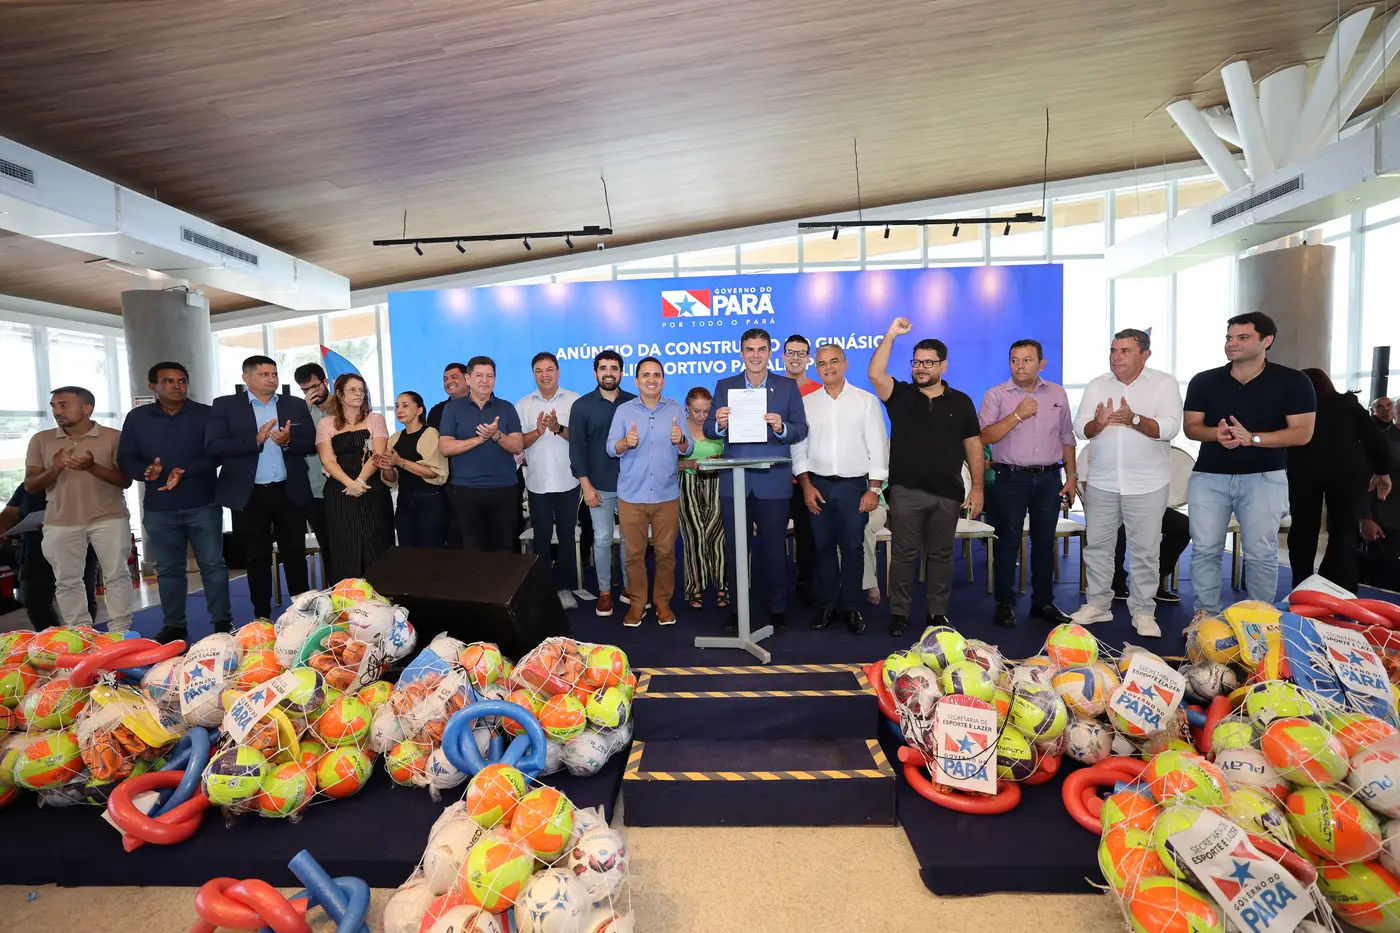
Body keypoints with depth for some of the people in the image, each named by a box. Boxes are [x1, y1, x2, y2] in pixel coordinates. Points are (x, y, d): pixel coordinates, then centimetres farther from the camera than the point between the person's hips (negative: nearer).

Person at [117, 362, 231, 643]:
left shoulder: (205, 414, 1)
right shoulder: (137, 417, 8)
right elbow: (125, 458, 6)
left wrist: (185, 472, -21)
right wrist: (145, 471, -16)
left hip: (202, 504, -2)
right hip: (158, 508, 3)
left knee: (212, 564, 1)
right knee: (168, 569, 10)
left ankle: (222, 621, 9)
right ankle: (173, 625, 21)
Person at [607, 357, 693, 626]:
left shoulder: (676, 410, 4)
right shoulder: (623, 411, 1)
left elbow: (688, 449, -1)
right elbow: (611, 448, -8)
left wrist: (680, 440, -23)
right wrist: (626, 442, -29)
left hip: (667, 495, 1)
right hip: (631, 496, -1)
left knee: (665, 552, 8)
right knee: (634, 553, 7)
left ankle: (663, 601, 23)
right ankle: (636, 603, 20)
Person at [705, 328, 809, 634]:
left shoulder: (788, 387, 4)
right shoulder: (725, 386, 7)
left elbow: (801, 429, 0)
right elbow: (709, 430, 3)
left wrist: (781, 427, -21)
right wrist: (719, 423, -19)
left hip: (773, 481, -1)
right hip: (733, 481, 2)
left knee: (774, 547, 6)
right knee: (734, 548, 9)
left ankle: (777, 608, 22)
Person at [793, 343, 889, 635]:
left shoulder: (866, 401, 1)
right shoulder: (806, 403, 6)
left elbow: (878, 446, -1)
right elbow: (798, 446, 5)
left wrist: (874, 489, -7)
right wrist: (806, 485, -3)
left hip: (854, 485, -1)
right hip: (818, 485, 2)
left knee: (853, 549, 3)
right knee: (823, 547, 7)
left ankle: (851, 608, 15)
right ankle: (826, 605, 19)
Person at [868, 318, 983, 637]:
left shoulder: (960, 402, 8)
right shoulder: (900, 395, 5)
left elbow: (973, 446, 7)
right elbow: (875, 374, -14)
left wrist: (977, 487, 1)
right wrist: (891, 335, -17)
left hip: (947, 492, 2)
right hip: (905, 490, -1)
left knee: (941, 555, 10)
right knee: (903, 554, 4)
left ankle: (938, 613, 21)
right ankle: (898, 613, 13)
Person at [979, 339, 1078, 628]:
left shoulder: (1057, 394, 10)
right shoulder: (996, 395, -1)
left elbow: (1067, 438, 13)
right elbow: (985, 436, -11)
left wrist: (1071, 477, 8)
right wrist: (1018, 414, -16)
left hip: (1049, 478, 3)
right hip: (1011, 478, -3)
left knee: (1045, 541, 9)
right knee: (1008, 541, 1)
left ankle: (1043, 602, 21)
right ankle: (1005, 604, 10)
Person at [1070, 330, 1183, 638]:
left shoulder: (1164, 383, -1)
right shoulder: (1097, 385, 7)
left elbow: (1170, 428, -13)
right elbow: (1080, 428, -3)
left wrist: (1134, 419, -29)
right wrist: (1098, 422, -25)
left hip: (1148, 484, -3)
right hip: (1102, 482, 3)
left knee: (1146, 550, 3)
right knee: (1096, 545, 9)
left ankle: (1143, 612, 16)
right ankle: (1098, 604, 22)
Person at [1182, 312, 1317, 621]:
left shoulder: (1292, 382, 0)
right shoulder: (1203, 381, 5)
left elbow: (1302, 433, -5)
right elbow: (1191, 427, 5)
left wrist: (1252, 438, -19)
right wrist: (1216, 433, -17)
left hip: (1264, 477, -2)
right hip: (1209, 476, 2)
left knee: (1261, 553, 2)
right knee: (1204, 549, 2)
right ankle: (1206, 614, 11)